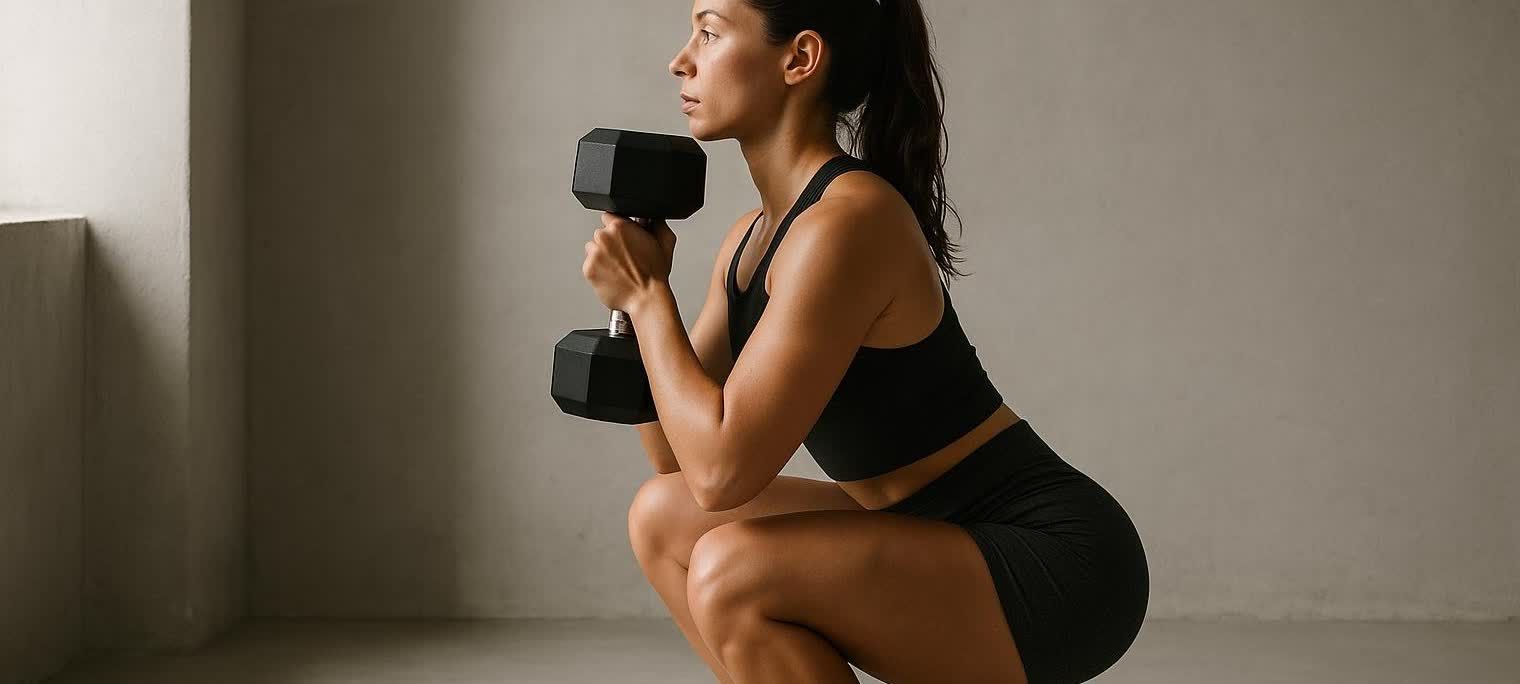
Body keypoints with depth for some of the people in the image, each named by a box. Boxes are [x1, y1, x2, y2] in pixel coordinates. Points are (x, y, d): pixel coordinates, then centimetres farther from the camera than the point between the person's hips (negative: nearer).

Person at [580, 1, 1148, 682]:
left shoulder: (847, 221, -22)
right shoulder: (752, 240, 7)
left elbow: (722, 467, -26)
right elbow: (676, 457, 11)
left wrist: (646, 293, -14)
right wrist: (637, 286, 0)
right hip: (949, 537, 10)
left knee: (733, 571, -25)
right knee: (663, 518, 10)